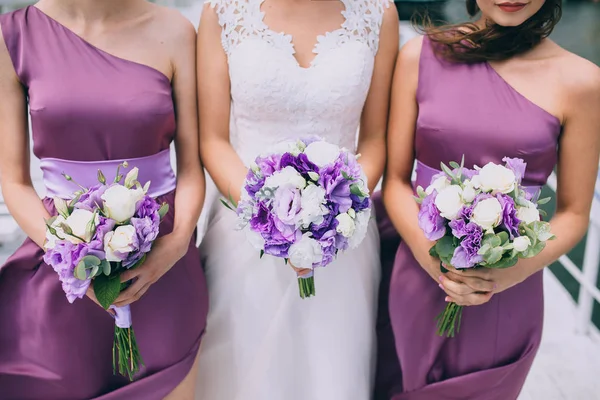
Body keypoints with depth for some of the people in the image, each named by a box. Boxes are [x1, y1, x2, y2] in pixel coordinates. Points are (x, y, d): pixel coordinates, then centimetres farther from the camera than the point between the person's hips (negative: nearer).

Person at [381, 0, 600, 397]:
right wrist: (432, 258, -18)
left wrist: (513, 272, -17)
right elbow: (395, 179, -2)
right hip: (418, 281, 1)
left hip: (507, 298, 0)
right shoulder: (421, 55, -5)